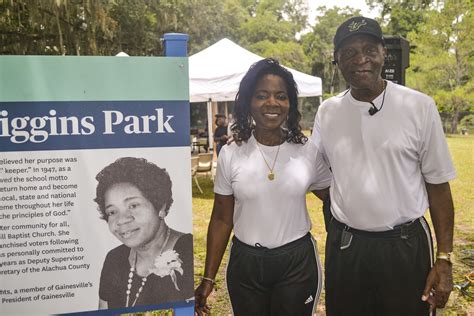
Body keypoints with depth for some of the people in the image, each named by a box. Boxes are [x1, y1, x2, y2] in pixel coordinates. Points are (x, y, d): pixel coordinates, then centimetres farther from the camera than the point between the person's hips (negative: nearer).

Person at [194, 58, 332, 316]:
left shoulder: (309, 151, -5)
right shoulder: (230, 154, -6)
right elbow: (221, 219, -1)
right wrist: (208, 278, -2)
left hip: (298, 262, 0)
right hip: (245, 264, 1)